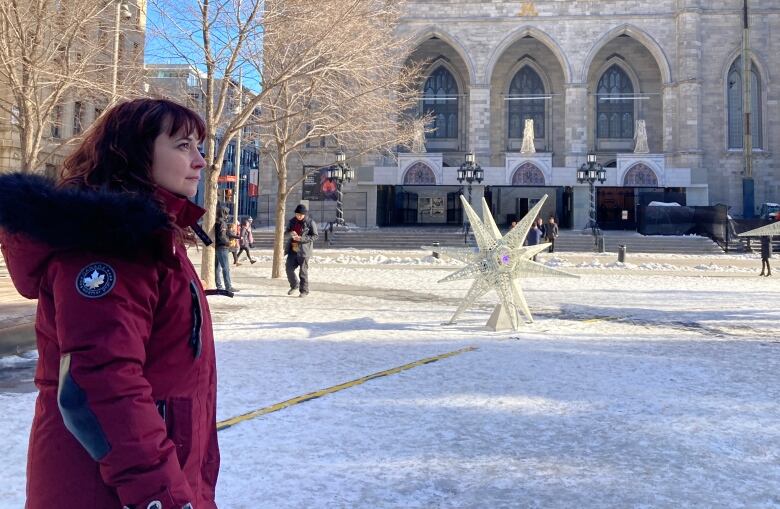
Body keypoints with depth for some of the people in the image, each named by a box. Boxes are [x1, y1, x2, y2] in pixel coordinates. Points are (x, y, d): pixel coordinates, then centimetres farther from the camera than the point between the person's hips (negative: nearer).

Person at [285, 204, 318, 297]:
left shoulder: (310, 223, -5)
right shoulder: (292, 221, 10)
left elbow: (315, 236, -8)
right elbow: (285, 234, 11)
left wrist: (301, 238, -19)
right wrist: (290, 233, -15)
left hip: (304, 250, -5)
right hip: (293, 249, 5)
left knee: (303, 271, -2)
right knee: (289, 268, -1)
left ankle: (304, 291, 9)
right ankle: (294, 286, 21)